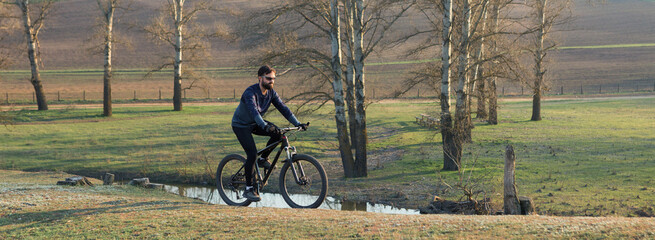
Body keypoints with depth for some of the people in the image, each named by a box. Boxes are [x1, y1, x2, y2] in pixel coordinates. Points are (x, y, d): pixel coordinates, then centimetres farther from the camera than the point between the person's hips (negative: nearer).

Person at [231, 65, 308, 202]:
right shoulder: (250, 92, -29)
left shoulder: (271, 93, -7)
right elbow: (254, 111, -45)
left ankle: (263, 159, 4)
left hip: (255, 124, 6)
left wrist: (297, 124, -21)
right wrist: (265, 126, -61)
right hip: (241, 125, -6)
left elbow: (283, 108, -9)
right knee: (252, 153, -21)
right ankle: (248, 189, -12)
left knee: (277, 133, -18)